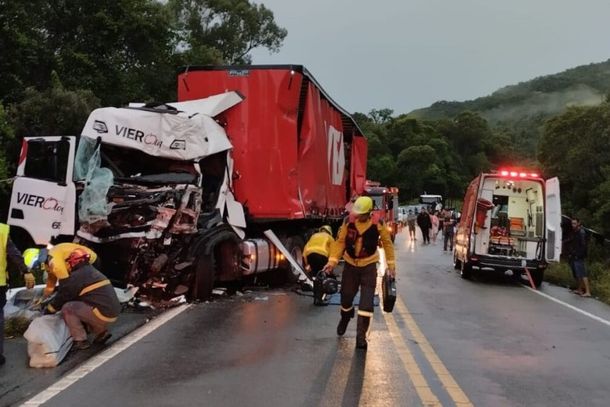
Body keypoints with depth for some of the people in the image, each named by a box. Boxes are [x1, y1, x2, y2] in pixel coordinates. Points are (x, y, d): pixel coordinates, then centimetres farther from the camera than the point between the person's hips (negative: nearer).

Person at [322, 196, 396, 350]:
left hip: (369, 265, -1)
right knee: (346, 295, 13)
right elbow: (340, 241, -7)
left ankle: (361, 335, -3)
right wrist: (332, 261, -14)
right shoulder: (348, 221, -13)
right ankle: (345, 317, 47)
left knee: (367, 301, -9)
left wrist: (391, 264, 1)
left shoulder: (377, 224, -15)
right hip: (350, 264, 2)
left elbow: (387, 243, -1)